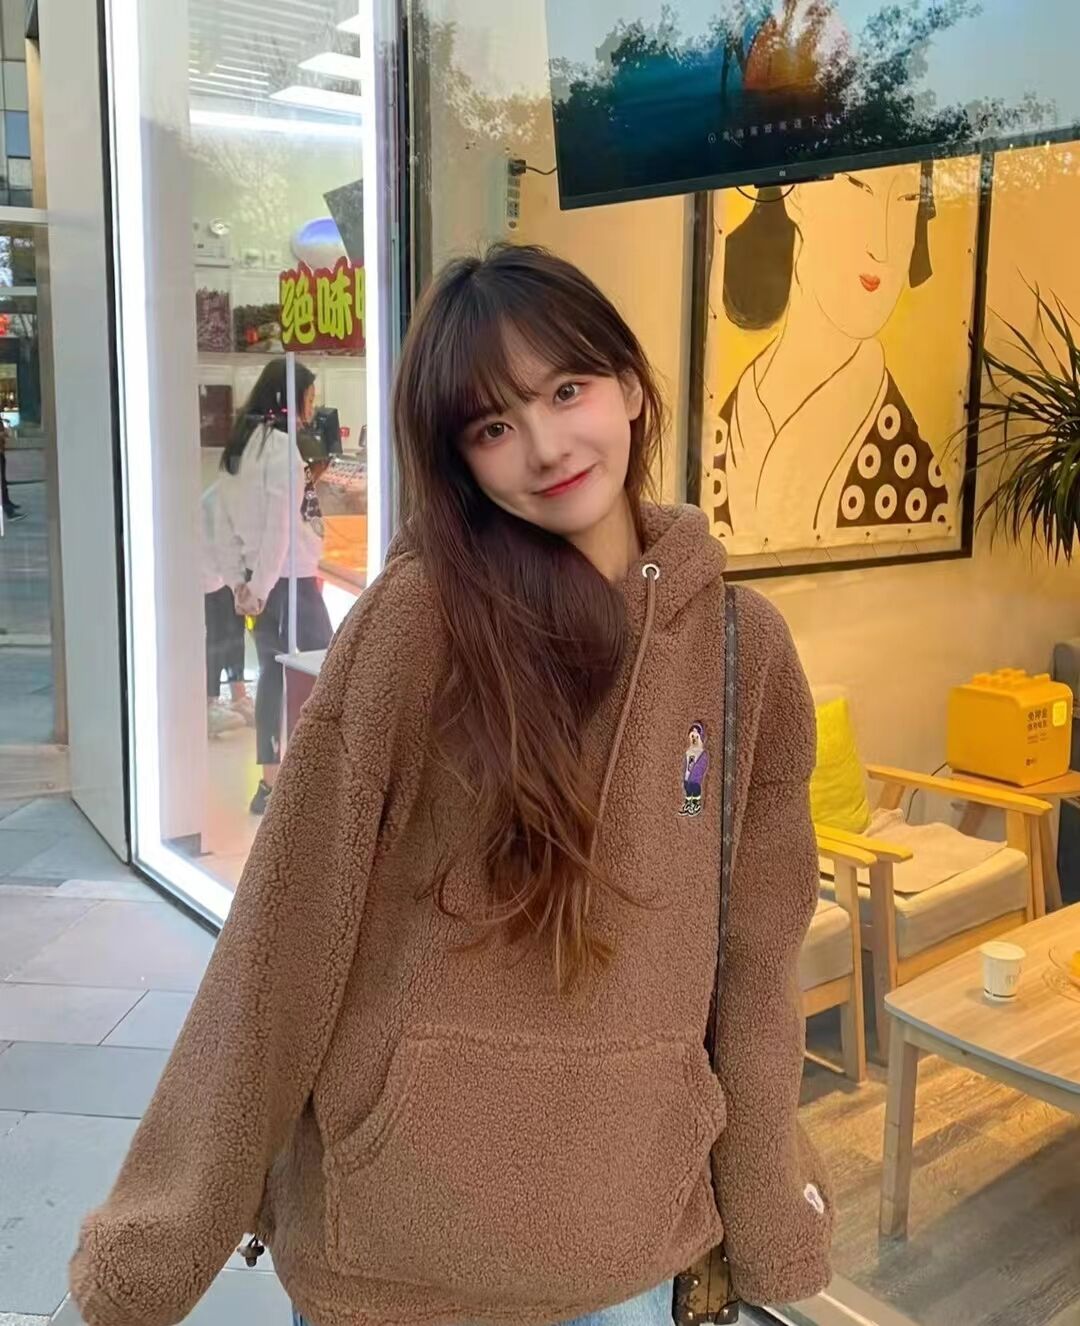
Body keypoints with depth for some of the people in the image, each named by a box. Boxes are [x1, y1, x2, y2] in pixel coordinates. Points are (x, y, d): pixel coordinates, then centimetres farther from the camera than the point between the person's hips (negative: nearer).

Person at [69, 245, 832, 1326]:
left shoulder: (744, 643, -4)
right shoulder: (419, 619, -16)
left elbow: (755, 960, 1)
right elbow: (289, 928, -13)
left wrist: (769, 1232, 6)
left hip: (628, 1221, 3)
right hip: (401, 1223, -2)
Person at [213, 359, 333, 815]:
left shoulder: (238, 447, 12)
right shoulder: (280, 445, -14)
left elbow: (225, 524, 12)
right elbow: (279, 526, -20)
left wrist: (239, 581, 12)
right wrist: (261, 587, -14)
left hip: (261, 582, 8)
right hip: (289, 581, -8)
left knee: (272, 673, 11)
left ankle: (270, 784, 16)